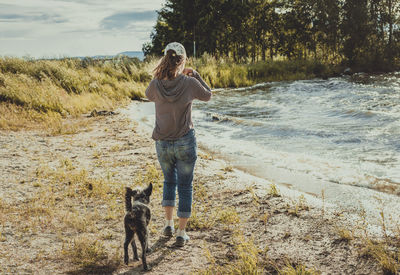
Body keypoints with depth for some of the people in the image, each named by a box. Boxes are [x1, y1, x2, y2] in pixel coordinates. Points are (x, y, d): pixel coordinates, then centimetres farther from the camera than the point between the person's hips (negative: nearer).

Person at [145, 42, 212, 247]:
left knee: (169, 181, 25)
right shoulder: (189, 83, -15)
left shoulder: (156, 84, -10)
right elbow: (207, 96, 5)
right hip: (185, 142, -2)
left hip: (162, 143, 2)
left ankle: (168, 224, 26)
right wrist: (195, 75, 10)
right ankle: (181, 233, 14)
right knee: (185, 186, 10)